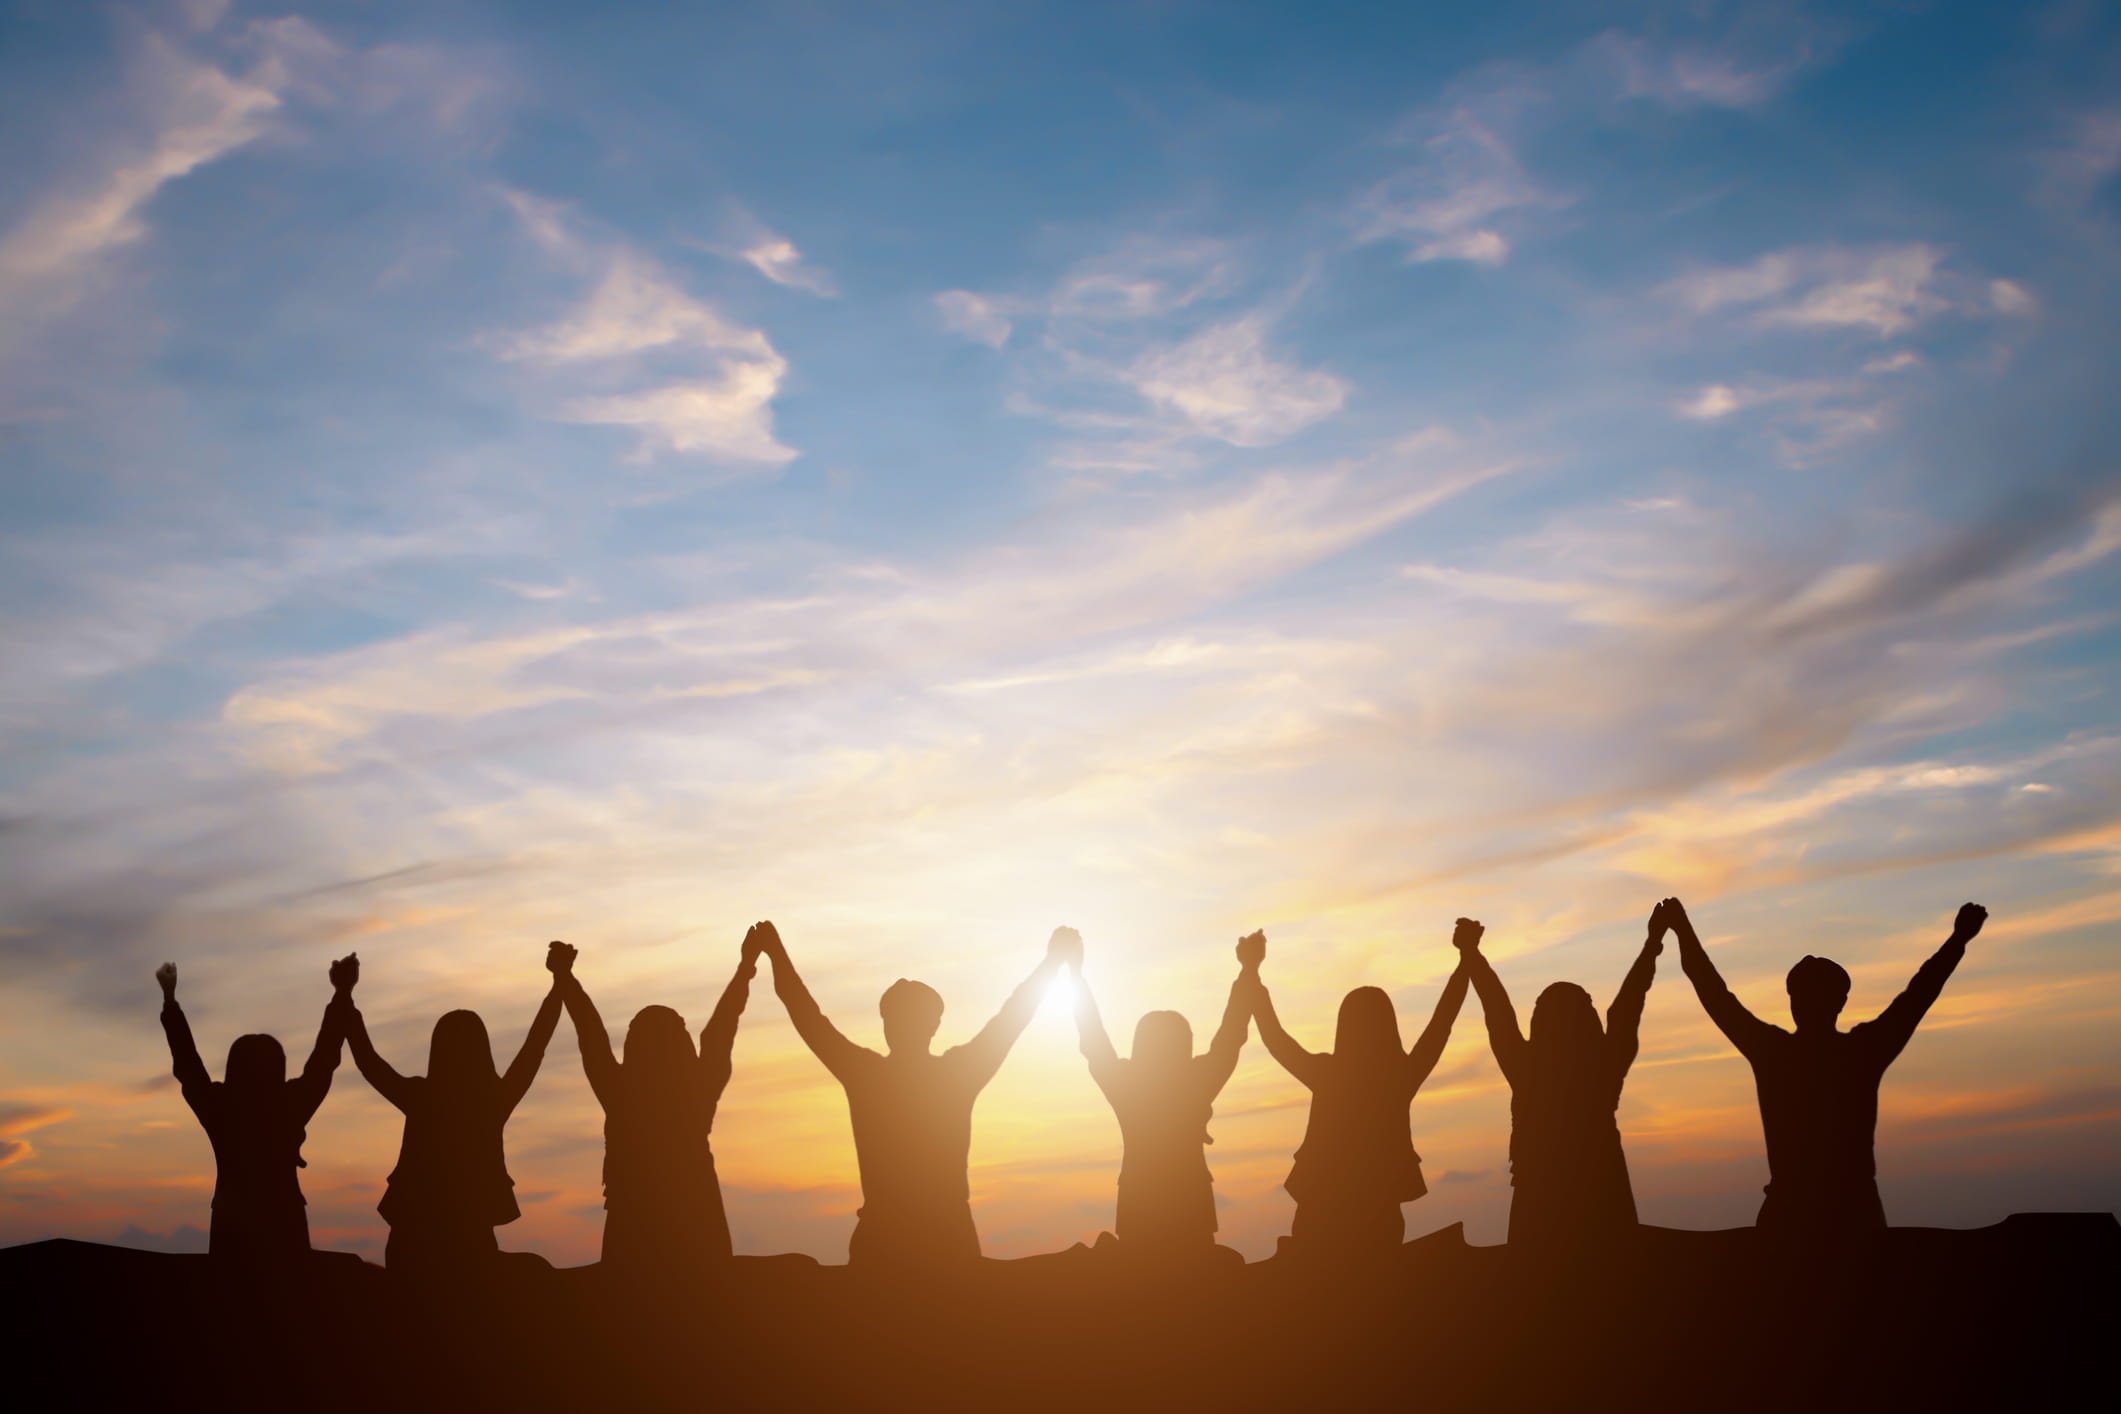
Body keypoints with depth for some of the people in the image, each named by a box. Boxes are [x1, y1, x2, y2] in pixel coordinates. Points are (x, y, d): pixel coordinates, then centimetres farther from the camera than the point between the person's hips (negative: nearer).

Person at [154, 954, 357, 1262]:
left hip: (233, 1231, 1)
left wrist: (169, 998, 13)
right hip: (284, 1229, -1)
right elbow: (324, 1059, 2)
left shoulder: (219, 1110, -7)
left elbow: (187, 1063, 5)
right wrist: (342, 993, 9)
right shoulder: (290, 1107, -8)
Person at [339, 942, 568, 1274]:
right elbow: (535, 1045, 3)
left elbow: (368, 1060, 7)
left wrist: (344, 997, 16)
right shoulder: (494, 1100, -6)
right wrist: (561, 980, 10)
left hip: (413, 1240, 0)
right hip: (472, 1241, 0)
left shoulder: (419, 1098, -6)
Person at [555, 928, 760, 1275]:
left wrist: (565, 978, 16)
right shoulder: (697, 1090, -4)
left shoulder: (619, 1091, -7)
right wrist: (746, 968, 17)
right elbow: (720, 1032, 6)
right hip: (695, 1229, 1)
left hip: (633, 1234, 0)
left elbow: (591, 1035, 4)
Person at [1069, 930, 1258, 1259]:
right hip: (1189, 1217, -1)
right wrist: (1249, 969, 8)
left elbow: (1093, 1043, 6)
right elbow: (1232, 1034, 0)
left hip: (1138, 1219, 1)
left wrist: (1076, 973, 14)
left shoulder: (1125, 1085, -5)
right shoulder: (1196, 1084, -8)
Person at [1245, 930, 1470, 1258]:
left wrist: (1252, 976, 11)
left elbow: (1274, 1037, 4)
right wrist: (1467, 959, 12)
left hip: (1320, 1217, -1)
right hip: (1378, 1217, 1)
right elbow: (1442, 1020, 4)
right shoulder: (1402, 1075, -6)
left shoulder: (1325, 1074, -8)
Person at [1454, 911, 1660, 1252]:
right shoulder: (1604, 1067, -7)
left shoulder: (1527, 1070, -8)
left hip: (1539, 1208, 0)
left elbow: (1499, 1014, 2)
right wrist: (1653, 943, 13)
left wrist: (1471, 953, 13)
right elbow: (1628, 1004, 2)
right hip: (1601, 1202, 0)